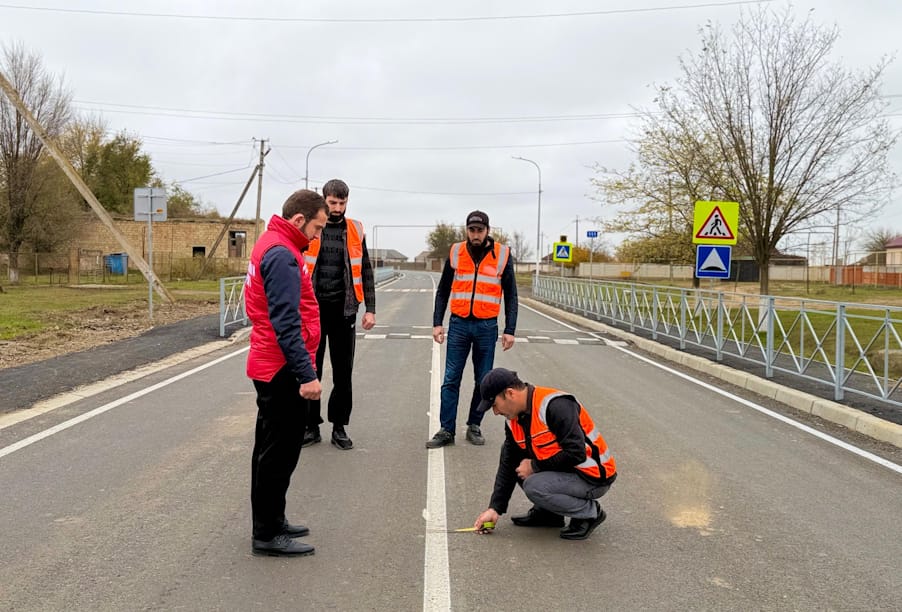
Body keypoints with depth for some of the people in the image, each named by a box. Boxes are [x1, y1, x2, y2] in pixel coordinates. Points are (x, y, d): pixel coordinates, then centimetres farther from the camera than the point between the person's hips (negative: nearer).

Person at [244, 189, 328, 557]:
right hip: (282, 370, -11)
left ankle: (270, 522, 30)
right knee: (279, 453, -2)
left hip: (270, 368, 11)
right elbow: (286, 323, -25)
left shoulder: (272, 245, 15)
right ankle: (267, 535, 8)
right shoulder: (282, 254, -19)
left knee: (273, 450, 18)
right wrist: (306, 374, -25)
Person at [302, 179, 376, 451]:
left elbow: (365, 272, 7)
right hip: (313, 308, -1)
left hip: (343, 309, 1)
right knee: (310, 370, 6)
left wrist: (370, 309, 1)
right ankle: (311, 425, 18)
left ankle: (339, 427, 17)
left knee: (343, 372, 6)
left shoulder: (355, 230, 5)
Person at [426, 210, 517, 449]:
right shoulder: (456, 252, 3)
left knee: (483, 382, 6)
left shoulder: (502, 255, 0)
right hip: (459, 324, 1)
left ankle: (474, 426, 19)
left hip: (487, 326, 0)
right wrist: (437, 323, 3)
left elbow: (511, 295, 4)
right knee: (451, 380, 1)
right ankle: (446, 430, 7)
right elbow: (443, 291, 9)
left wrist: (509, 330, -2)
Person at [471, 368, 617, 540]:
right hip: (565, 471, 9)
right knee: (514, 457, 3)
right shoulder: (514, 420, 1)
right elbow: (508, 465, 7)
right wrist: (495, 508, 2)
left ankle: (590, 512, -3)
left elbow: (576, 454, -30)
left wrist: (534, 466, -18)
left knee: (534, 486, -26)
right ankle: (548, 512, 13)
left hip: (594, 476, -9)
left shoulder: (556, 405, -26)